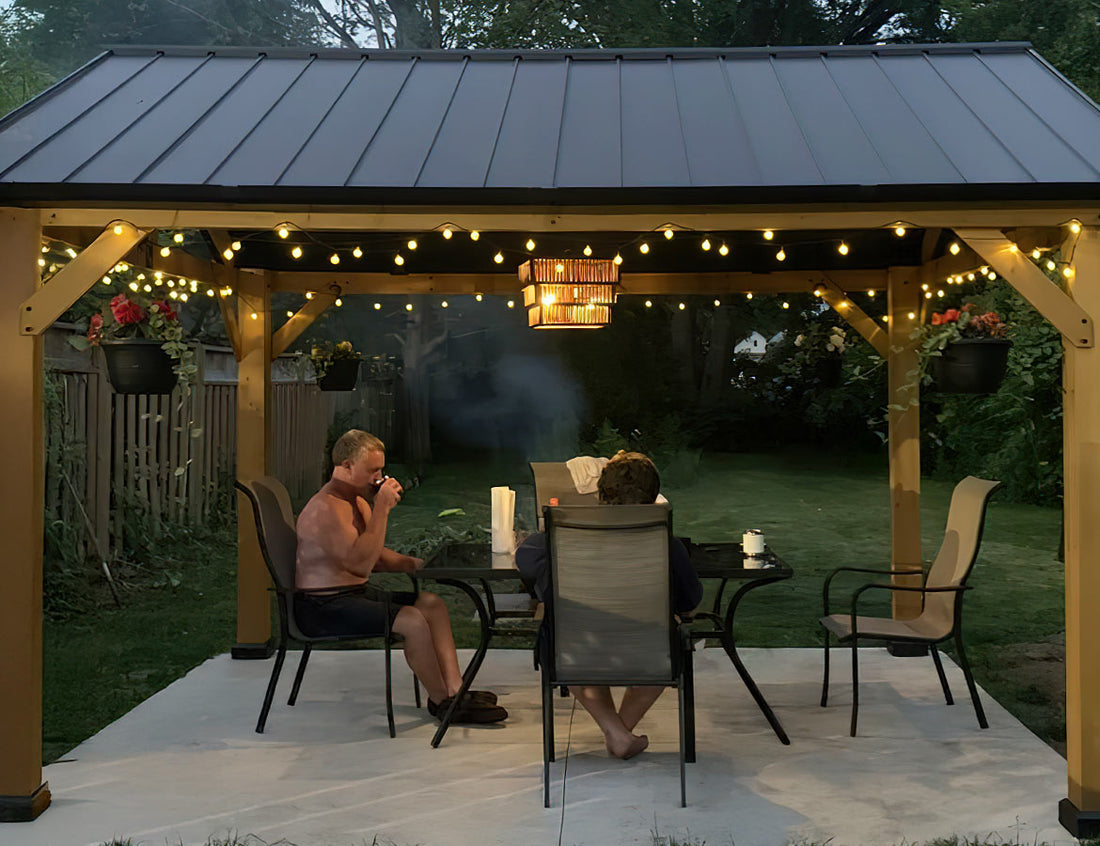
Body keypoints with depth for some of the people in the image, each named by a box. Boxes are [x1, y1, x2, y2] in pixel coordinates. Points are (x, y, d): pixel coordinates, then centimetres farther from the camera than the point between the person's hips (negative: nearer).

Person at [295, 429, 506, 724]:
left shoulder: (358, 501, 13)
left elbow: (376, 556, 20)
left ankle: (455, 689, -5)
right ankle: (441, 700, -6)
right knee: (413, 621, -24)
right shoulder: (326, 507, -20)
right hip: (322, 607, -10)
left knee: (432, 603, 1)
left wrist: (415, 564, 3)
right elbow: (361, 563, -28)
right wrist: (382, 509, -25)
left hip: (352, 596, 10)